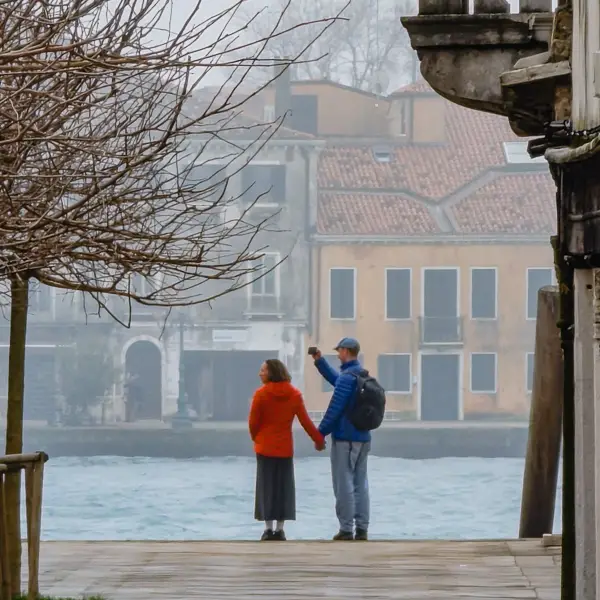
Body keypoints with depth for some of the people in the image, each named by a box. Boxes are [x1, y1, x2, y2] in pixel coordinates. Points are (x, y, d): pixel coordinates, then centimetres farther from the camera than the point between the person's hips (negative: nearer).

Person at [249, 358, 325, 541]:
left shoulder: (261, 394, -10)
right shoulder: (294, 394, -1)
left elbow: (253, 422, -6)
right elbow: (305, 421, 0)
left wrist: (256, 439, 14)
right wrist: (319, 440, 11)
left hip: (265, 447, -2)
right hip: (285, 447, 2)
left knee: (266, 486, 2)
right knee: (284, 487, 6)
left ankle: (269, 529, -3)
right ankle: (279, 529, 3)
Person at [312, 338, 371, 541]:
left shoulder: (347, 377, -17)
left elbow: (334, 409, -19)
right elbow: (336, 380, 31)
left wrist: (320, 433, -11)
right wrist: (319, 360, 33)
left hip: (345, 438, -8)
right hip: (363, 438, 8)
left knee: (344, 484, -3)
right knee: (360, 483, 9)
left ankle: (346, 530, -4)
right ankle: (362, 529, 8)